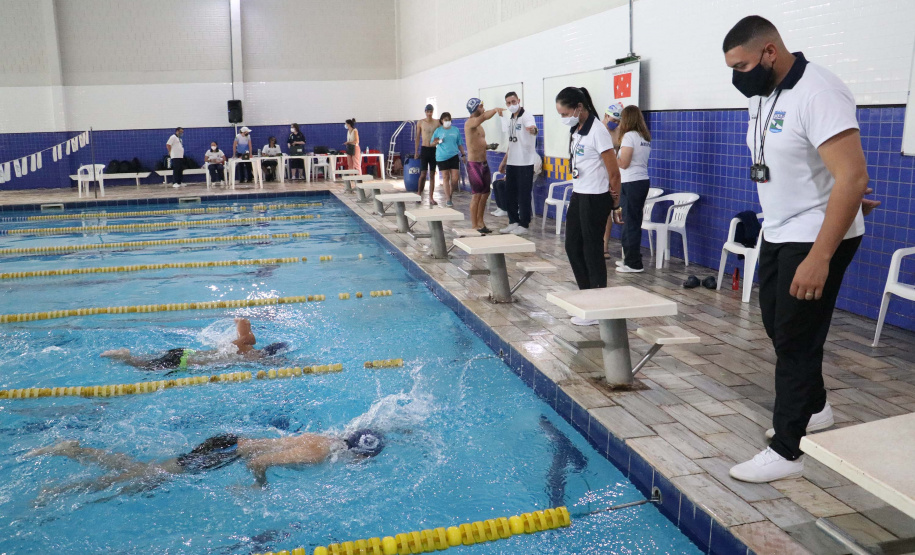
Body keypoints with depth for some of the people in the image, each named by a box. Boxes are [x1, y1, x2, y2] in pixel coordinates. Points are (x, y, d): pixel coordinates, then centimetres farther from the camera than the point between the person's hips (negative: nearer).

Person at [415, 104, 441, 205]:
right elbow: (417, 137, 6)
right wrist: (416, 151, 4)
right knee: (423, 174, -6)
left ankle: (431, 198, 7)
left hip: (434, 149, 1)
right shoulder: (420, 123, 3)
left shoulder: (437, 122, 4)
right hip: (424, 149, -1)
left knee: (432, 175, 4)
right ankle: (419, 194, 14)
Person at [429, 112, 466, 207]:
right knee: (445, 177, 1)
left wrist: (463, 154, 10)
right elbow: (432, 143, 9)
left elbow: (460, 144, 15)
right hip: (442, 157, -1)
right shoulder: (438, 130, 5)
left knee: (455, 178, -5)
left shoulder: (455, 130, 10)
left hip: (454, 156, 1)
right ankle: (448, 199, 7)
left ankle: (450, 195, 17)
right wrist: (438, 141, -11)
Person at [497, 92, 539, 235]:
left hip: (525, 163, -8)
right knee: (510, 194, 11)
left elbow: (532, 128, -34)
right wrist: (504, 162, 22)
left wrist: (533, 130, -58)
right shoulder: (510, 120, 15)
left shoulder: (526, 117, -10)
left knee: (523, 195, -2)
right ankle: (513, 222, 22)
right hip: (511, 163, 8)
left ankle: (524, 225, 6)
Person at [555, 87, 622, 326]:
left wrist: (615, 202, -7)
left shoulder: (597, 132, -17)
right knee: (572, 246, 13)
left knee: (592, 250, -1)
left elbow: (614, 172, -16)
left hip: (595, 199, -9)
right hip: (578, 195, 9)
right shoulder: (575, 131, 8)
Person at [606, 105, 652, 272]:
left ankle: (634, 264, 0)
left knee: (629, 223, -3)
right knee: (635, 222, 13)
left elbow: (623, 163, -16)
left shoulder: (629, 136, -12)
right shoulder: (645, 137, 13)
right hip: (643, 181, 8)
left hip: (630, 183, -8)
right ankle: (630, 259, 21)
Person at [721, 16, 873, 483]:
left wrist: (819, 258, -31)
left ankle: (786, 451, 7)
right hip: (777, 234, 9)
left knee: (796, 338, -4)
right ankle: (813, 408, 39)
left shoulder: (817, 94, -23)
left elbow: (853, 178, -29)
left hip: (817, 238, -9)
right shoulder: (762, 95, 6)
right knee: (777, 325, 18)